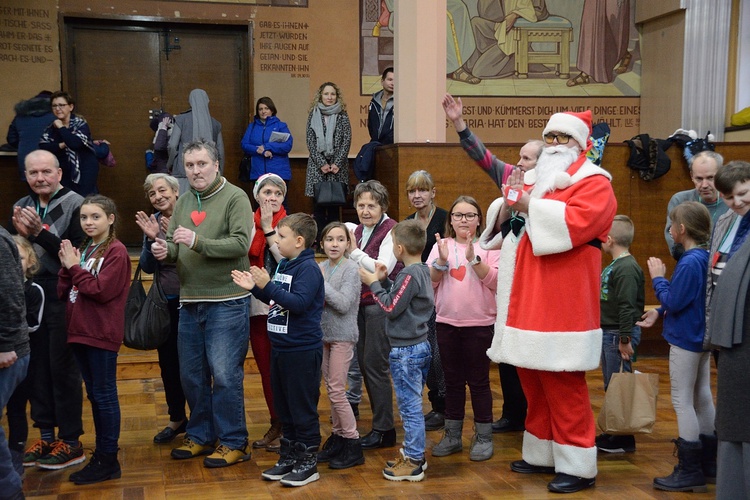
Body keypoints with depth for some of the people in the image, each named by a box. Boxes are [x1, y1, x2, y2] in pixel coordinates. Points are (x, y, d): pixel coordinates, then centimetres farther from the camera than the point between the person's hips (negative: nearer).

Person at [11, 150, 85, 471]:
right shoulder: (21, 206, 10)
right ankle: (46, 435, 22)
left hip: (62, 298, -6)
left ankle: (71, 442, 9)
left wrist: (39, 232, -25)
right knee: (37, 367, 10)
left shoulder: (75, 204, -10)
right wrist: (20, 234, -9)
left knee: (63, 368, -1)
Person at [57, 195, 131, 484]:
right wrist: (66, 267, -6)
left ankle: (108, 461, 6)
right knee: (94, 395, 14)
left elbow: (102, 290, -20)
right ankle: (101, 453, 23)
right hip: (80, 331, 8)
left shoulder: (116, 252, -10)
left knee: (104, 395, -1)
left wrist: (74, 267, -13)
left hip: (102, 334, -8)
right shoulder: (82, 250, 13)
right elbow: (63, 293, 10)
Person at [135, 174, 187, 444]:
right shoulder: (151, 221, 4)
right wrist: (152, 239, -15)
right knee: (168, 362, 12)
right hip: (166, 302, 5)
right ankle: (177, 419, 28)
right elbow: (148, 267, 1)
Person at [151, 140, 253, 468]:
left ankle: (233, 442, 10)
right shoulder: (183, 201, 12)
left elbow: (241, 244, -18)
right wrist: (165, 250, -12)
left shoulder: (235, 197, -6)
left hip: (227, 302, -6)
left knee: (225, 374, -3)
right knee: (191, 374, 13)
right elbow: (174, 246, 11)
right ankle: (200, 436, 28)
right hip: (190, 301, 7)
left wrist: (198, 241, -26)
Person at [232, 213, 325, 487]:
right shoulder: (283, 265, 11)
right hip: (280, 348, 9)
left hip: (302, 350, -9)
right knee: (283, 407, 17)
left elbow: (299, 302, -27)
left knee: (303, 408, 1)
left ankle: (308, 463, 12)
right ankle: (289, 457, 29)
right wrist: (255, 287, 9)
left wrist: (268, 285, -31)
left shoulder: (308, 268, -16)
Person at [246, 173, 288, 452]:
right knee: (265, 368, 10)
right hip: (256, 305, 4)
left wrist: (268, 228, -13)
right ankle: (276, 424, 22)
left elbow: (288, 259, -16)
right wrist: (259, 225, -11)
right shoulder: (248, 223, 7)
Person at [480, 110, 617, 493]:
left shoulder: (593, 183, -3)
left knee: (563, 387, -6)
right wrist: (509, 202, 1)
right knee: (532, 382, 13)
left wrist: (529, 206, -17)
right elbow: (501, 223, 22)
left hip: (561, 305, -8)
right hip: (527, 300, 8)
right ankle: (543, 455, 24)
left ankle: (578, 466, 3)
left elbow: (577, 221, -22)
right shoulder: (536, 178, 20)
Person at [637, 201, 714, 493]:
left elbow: (674, 302, -22)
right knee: (702, 398, 16)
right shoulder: (706, 257, 6)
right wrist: (659, 311, 6)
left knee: (682, 402, -3)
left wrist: (657, 278, -9)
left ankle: (690, 472, 2)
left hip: (685, 340, -10)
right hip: (702, 337, 10)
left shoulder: (689, 263, -24)